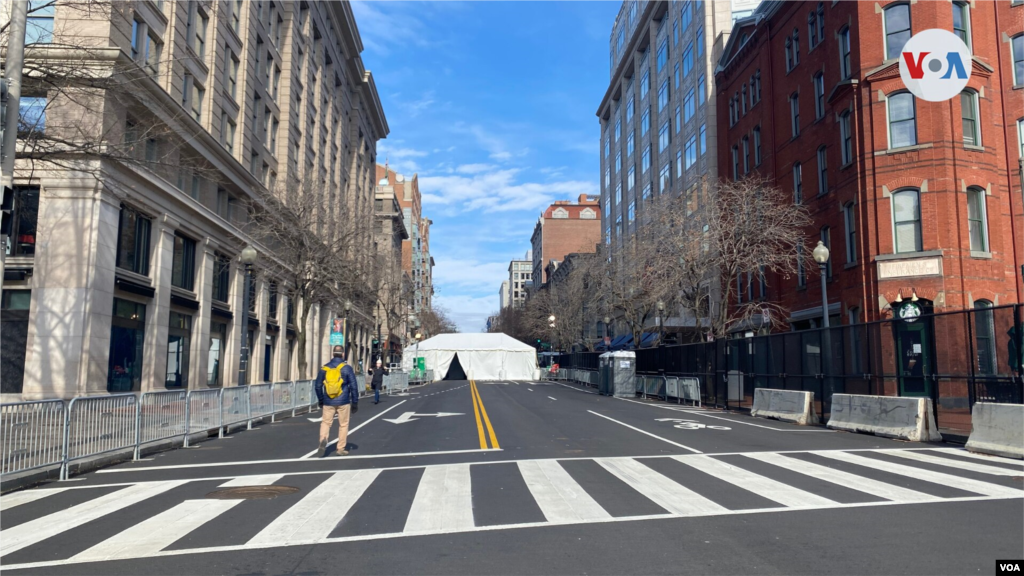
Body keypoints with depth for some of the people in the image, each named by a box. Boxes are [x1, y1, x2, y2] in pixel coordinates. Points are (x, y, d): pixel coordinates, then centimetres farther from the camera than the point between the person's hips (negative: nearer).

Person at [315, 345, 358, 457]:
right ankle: (340, 449, 15)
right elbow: (353, 386, -6)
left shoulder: (324, 368, 2)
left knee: (326, 422, 11)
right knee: (343, 425, 10)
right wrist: (355, 403, 2)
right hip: (343, 402, -2)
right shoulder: (347, 368, -6)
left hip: (328, 402, 2)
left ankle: (323, 440, -15)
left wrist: (321, 400, 21)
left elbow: (318, 386, 8)